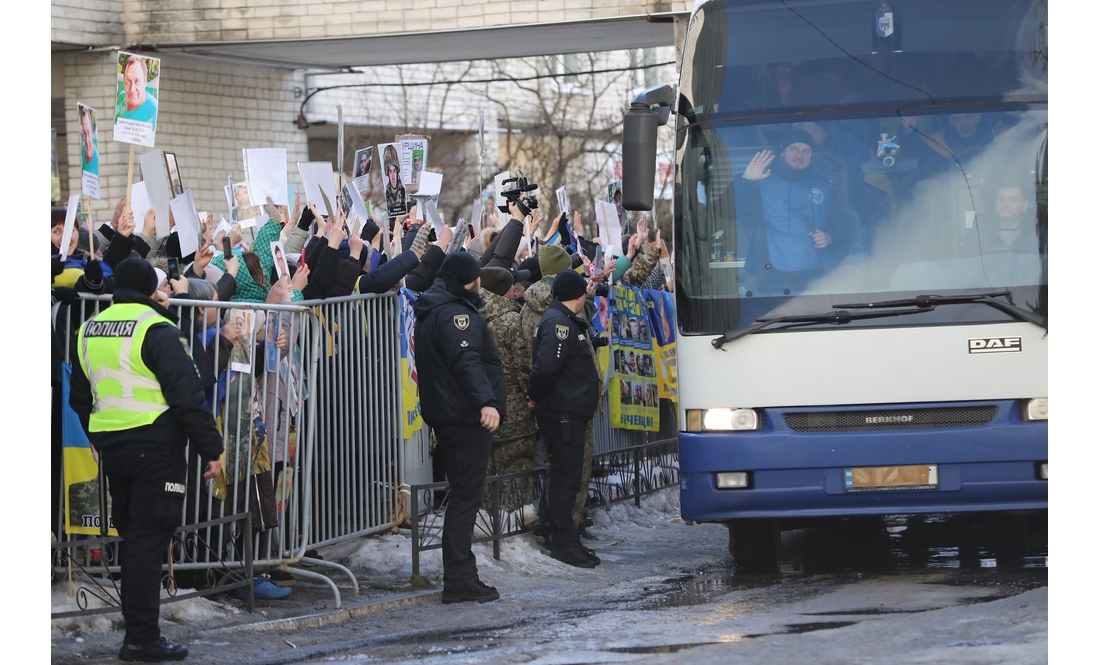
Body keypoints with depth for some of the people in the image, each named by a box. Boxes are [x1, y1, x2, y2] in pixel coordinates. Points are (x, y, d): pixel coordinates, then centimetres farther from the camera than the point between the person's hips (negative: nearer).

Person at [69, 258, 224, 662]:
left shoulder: (89, 331, 11)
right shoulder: (157, 330, -12)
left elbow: (80, 399, 21)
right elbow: (187, 396, -15)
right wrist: (211, 449, -10)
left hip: (110, 445, 7)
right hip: (155, 447, -7)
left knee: (133, 537, 15)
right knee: (148, 539, -5)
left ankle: (140, 631, 17)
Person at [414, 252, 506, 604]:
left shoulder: (432, 312, 19)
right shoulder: (455, 313, -15)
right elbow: (467, 361, -30)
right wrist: (486, 401, -39)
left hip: (447, 415, 11)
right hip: (465, 417, -11)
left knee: (464, 495, 16)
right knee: (466, 496, -9)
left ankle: (461, 576, 21)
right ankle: (459, 581, -10)